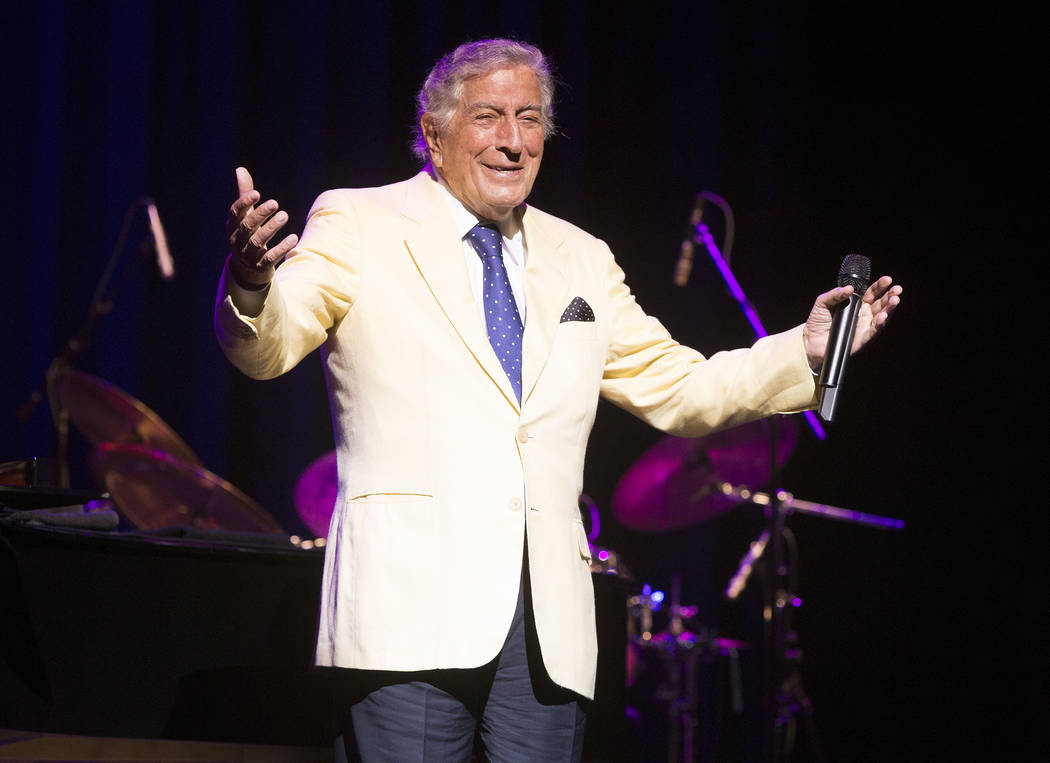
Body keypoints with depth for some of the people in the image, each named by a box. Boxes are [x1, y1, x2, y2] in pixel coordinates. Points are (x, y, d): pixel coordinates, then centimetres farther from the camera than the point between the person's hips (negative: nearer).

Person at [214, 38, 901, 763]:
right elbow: (267, 346, -7)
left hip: (549, 622, 4)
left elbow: (679, 390, 23)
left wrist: (807, 351, 9)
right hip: (414, 605, -4)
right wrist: (252, 281, -31)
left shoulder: (582, 261, 21)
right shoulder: (358, 226, 7)